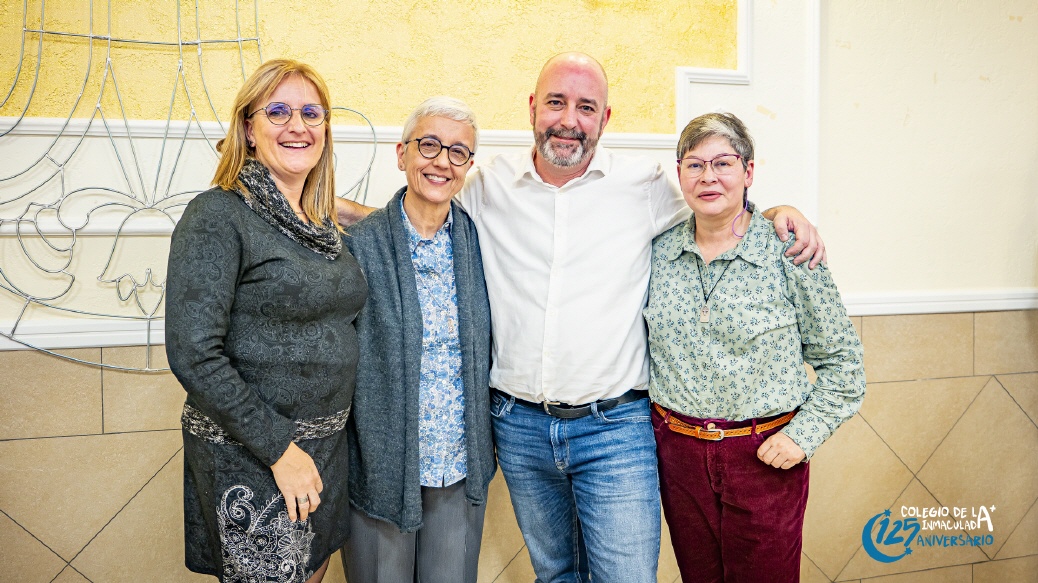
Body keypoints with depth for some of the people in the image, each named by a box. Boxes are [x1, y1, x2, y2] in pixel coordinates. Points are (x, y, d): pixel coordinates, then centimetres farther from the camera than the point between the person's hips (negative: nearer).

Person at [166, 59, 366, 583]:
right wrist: (278, 448, -18)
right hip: (249, 457, -7)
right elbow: (192, 353, -20)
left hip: (326, 446, 7)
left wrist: (324, 439, 8)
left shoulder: (323, 224, 7)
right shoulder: (218, 216, -14)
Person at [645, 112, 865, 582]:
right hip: (677, 450, 3)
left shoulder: (789, 252, -9)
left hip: (766, 457, -3)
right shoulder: (658, 249, 0)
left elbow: (841, 361, -2)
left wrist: (804, 434, -10)